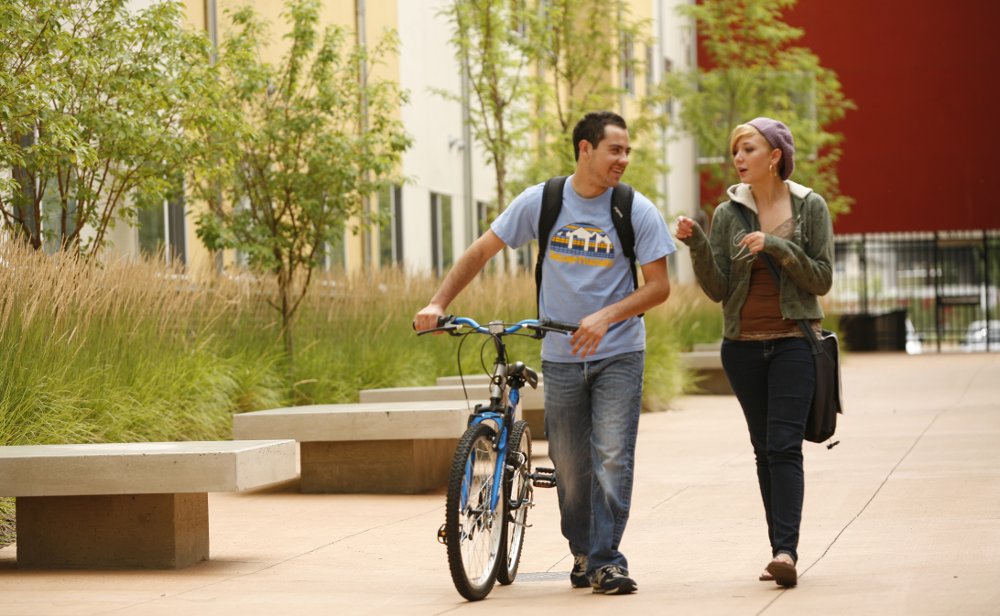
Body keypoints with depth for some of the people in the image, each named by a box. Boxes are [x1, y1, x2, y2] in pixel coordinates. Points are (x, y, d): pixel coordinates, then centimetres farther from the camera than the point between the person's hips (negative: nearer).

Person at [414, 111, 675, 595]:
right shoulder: (541, 202, -2)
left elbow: (658, 286, -6)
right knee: (570, 465, 6)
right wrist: (438, 304, -4)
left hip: (617, 354, -2)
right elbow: (482, 251, 5)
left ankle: (606, 560, -7)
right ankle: (582, 554, 23)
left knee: (612, 458, -11)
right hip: (560, 356, 2)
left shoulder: (637, 210, -6)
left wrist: (606, 316, -21)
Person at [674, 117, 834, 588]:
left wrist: (776, 247, -15)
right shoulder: (728, 214, 5)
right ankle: (781, 551, 10)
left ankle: (786, 550, -21)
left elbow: (822, 279, -4)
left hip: (793, 341, -3)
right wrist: (698, 246, -14)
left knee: (784, 447, -14)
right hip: (743, 345, 3)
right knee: (764, 450, 6)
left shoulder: (809, 207, 0)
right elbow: (717, 290, 1)